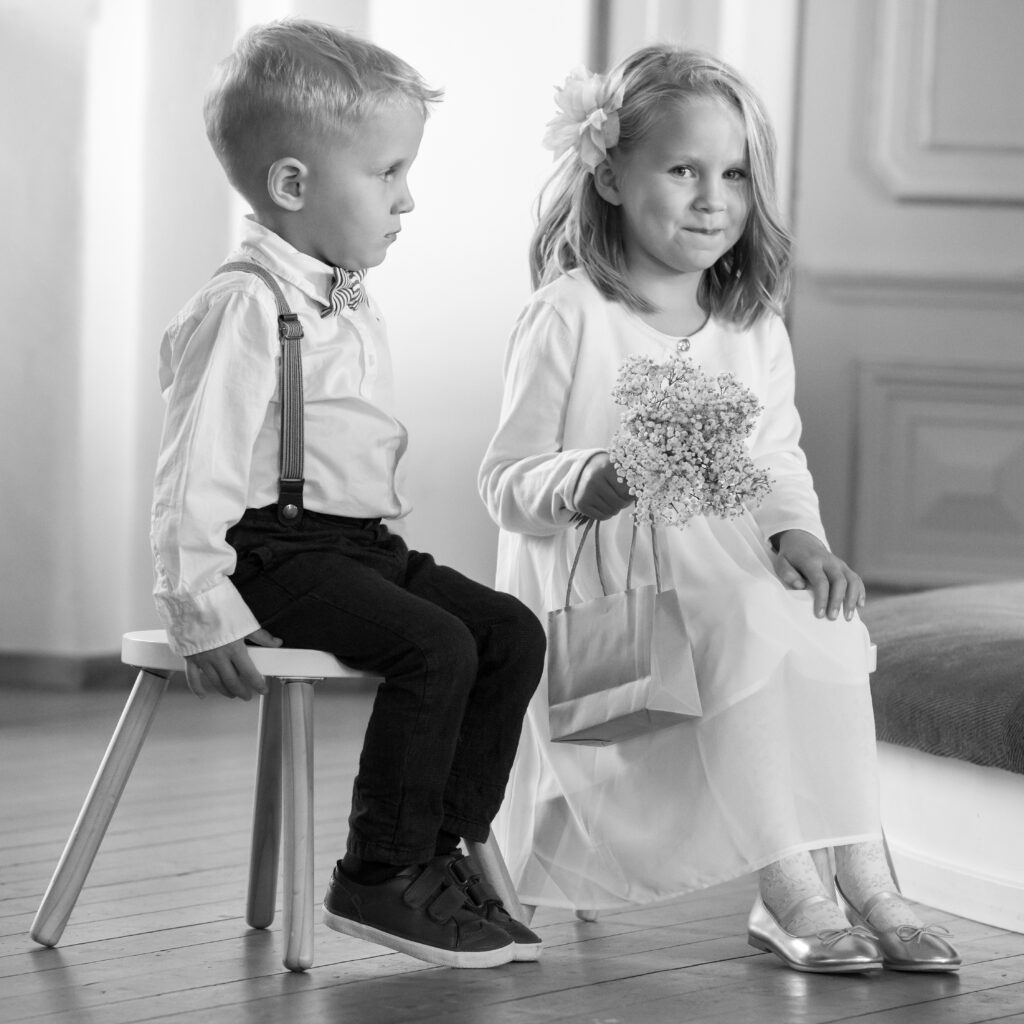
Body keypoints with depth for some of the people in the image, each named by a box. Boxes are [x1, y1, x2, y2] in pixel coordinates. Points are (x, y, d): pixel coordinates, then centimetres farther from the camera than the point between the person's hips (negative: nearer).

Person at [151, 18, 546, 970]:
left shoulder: (352, 306, 17)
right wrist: (202, 612, -21)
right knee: (434, 647, -25)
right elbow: (195, 470, -18)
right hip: (278, 546, -10)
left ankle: (443, 847, 4)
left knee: (511, 632, -2)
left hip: (367, 542, 10)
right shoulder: (244, 307, -15)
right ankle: (378, 879, -14)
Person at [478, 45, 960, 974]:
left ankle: (868, 883, -16)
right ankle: (788, 897, -22)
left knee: (826, 632, -21)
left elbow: (778, 459, 14)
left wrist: (796, 531, -8)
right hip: (602, 595, -6)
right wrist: (581, 487, -28)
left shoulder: (756, 330, 10)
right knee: (744, 637, -30)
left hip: (729, 571, 6)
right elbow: (507, 485, -7)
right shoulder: (569, 317, -7)